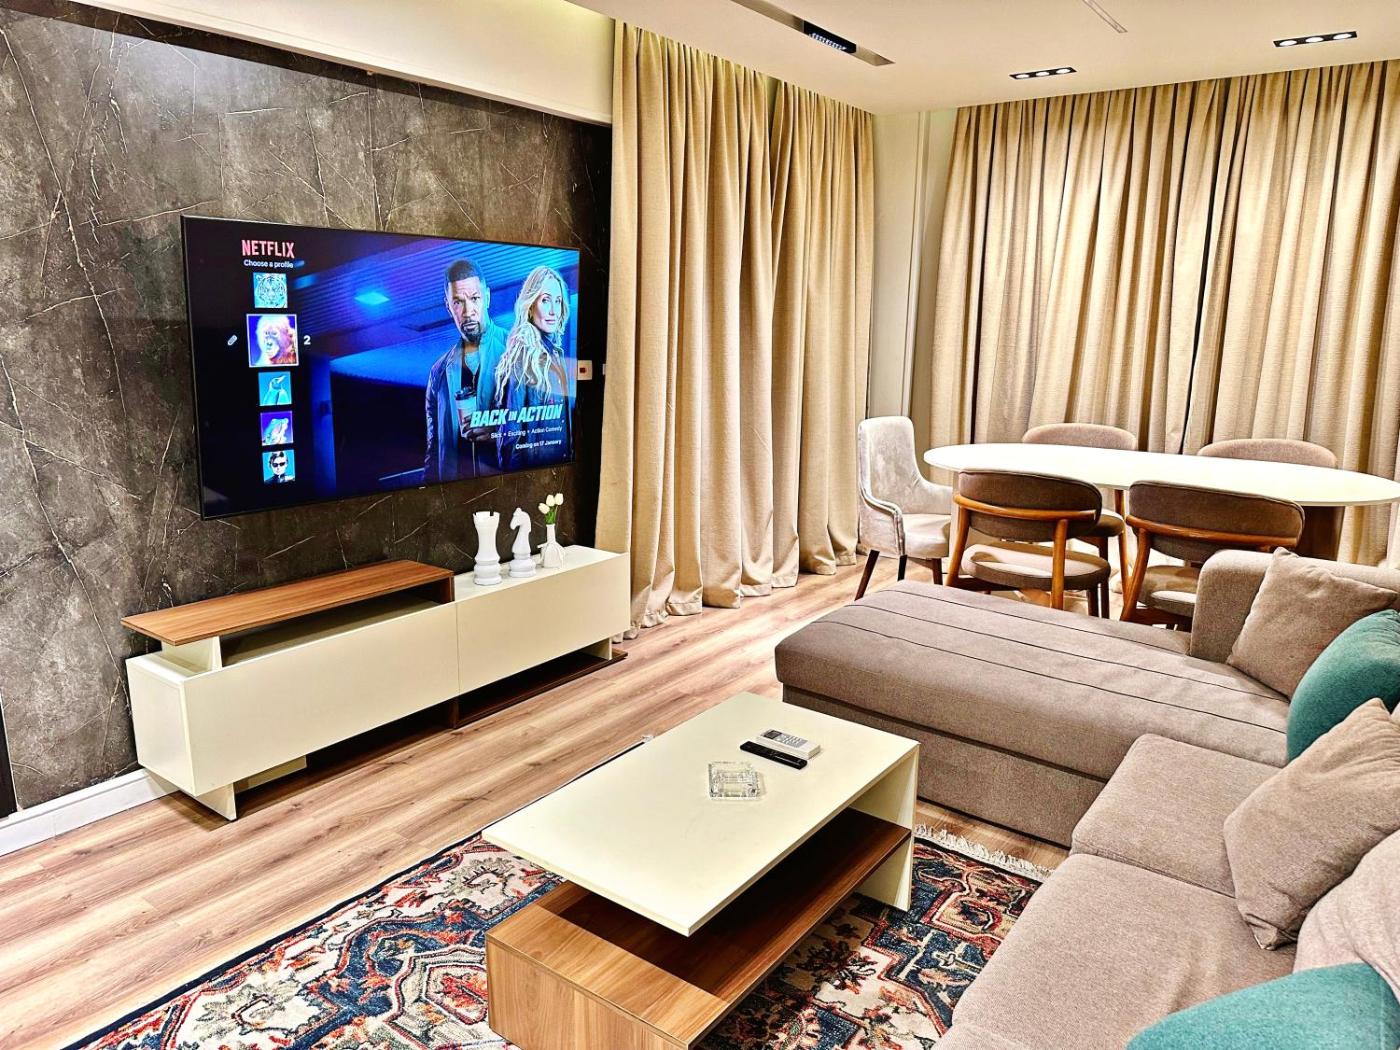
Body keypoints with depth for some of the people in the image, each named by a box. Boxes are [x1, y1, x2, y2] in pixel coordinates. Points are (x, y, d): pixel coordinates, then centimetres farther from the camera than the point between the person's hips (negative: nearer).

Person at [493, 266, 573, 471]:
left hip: (559, 461, 7)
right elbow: (510, 431, -15)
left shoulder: (555, 352, 6)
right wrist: (514, 475, -16)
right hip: (533, 462, -7)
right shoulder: (522, 355, -15)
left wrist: (568, 453, 12)